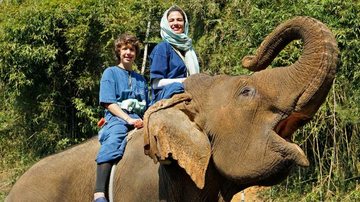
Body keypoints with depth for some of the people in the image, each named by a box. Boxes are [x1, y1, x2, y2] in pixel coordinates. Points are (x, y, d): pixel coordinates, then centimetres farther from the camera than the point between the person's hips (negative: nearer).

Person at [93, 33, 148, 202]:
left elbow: (146, 107, 23)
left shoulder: (140, 79, 26)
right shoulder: (110, 73, 13)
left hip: (138, 120, 6)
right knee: (114, 140, -38)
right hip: (116, 119, -5)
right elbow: (109, 103, 1)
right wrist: (128, 119, -13)